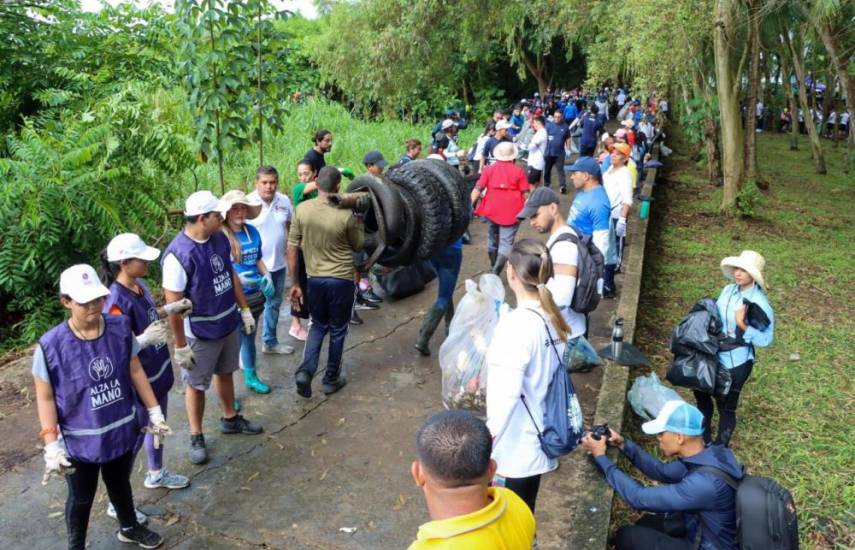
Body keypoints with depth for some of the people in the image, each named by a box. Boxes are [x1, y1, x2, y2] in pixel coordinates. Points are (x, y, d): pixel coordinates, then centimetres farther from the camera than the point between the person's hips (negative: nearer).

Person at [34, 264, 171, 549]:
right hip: (80, 441, -3)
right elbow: (45, 399, -13)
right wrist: (51, 446, -17)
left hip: (122, 430, 3)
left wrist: (154, 411, 4)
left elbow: (136, 372, 0)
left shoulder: (120, 328, -13)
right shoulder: (51, 346, -23)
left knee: (120, 484, 28)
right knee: (81, 498, 19)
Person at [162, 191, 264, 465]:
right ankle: (196, 437, 28)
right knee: (196, 384, 11)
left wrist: (245, 310, 12)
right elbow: (173, 304, -22)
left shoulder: (220, 239, -4)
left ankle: (230, 419, 44)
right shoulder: (178, 254, -26)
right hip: (200, 332, -6)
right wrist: (181, 346, -18)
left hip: (228, 323, 7)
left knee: (225, 372, 24)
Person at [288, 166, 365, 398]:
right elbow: (358, 246, 2)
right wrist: (359, 224, 19)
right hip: (342, 280, -3)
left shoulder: (302, 209, -7)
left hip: (314, 279, 3)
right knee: (338, 330, 14)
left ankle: (305, 371, 2)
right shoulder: (346, 215, -15)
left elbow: (292, 249, -3)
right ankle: (331, 379, 25)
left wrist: (294, 282, 4)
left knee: (318, 325, 21)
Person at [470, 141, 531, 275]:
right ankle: (496, 273, -16)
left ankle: (493, 267, 40)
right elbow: (525, 194, -4)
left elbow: (477, 189, -4)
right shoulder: (519, 171, -2)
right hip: (511, 213, -3)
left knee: (492, 238, 23)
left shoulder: (489, 169, 2)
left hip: (491, 210, 3)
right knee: (506, 243, -2)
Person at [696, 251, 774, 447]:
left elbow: (766, 339, -20)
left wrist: (743, 326, -31)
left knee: (726, 406, 8)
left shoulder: (760, 303, -20)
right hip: (715, 355, 7)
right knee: (701, 393, 21)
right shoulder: (728, 290, -2)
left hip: (736, 362, -7)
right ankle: (703, 437, 44)